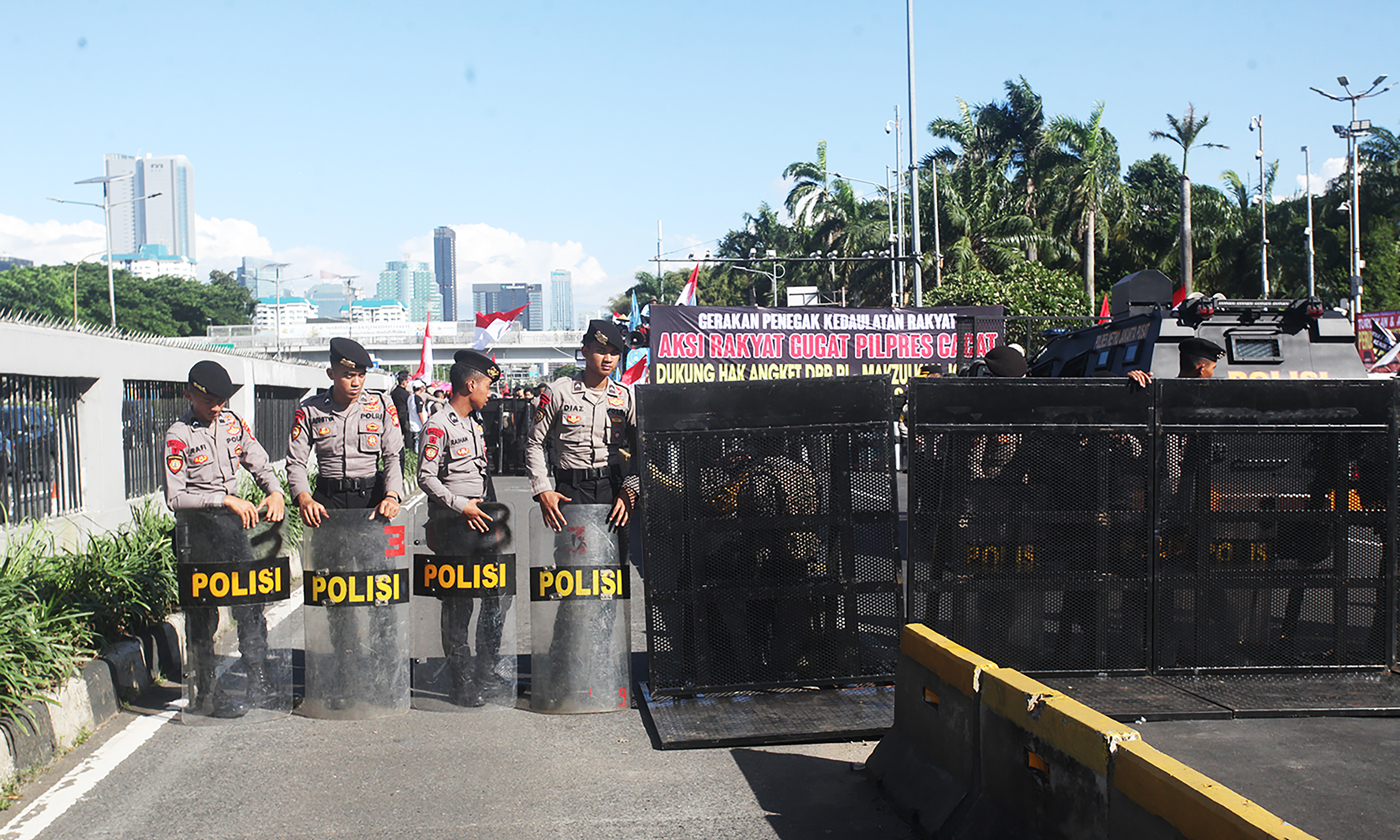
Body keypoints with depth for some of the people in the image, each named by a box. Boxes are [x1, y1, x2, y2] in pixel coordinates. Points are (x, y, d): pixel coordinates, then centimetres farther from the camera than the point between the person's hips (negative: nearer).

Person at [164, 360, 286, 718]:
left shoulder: (234, 424, 6)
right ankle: (205, 695, 12)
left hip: (233, 525, 5)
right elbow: (175, 497, -15)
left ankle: (259, 684, 11)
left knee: (250, 606, 2)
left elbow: (260, 465, 14)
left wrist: (274, 493, -6)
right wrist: (225, 499, -21)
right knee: (202, 616, 3)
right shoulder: (179, 436, -10)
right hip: (196, 531, -5)